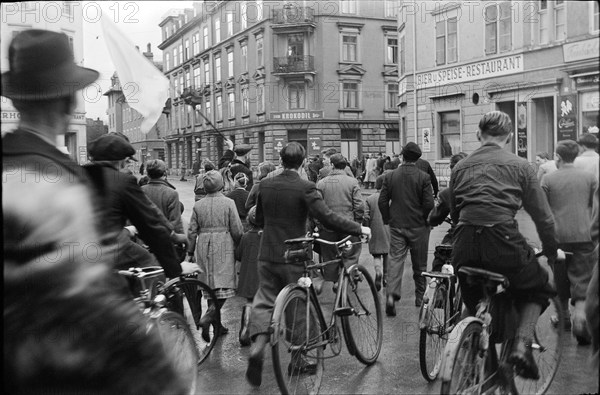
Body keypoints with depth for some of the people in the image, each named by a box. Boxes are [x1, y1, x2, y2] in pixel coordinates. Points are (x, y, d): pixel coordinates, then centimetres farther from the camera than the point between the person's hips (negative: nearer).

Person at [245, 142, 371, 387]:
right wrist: (358, 229, -11)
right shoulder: (305, 188, -14)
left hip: (267, 256, 4)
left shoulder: (265, 185, 3)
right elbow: (327, 218, -20)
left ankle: (257, 347, -10)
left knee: (264, 302, 12)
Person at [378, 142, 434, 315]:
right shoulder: (423, 177, -9)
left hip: (396, 226, 1)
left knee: (395, 260, 1)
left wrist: (388, 219, 12)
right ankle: (420, 297, 23)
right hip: (418, 226, -1)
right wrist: (428, 220, 5)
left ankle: (391, 294, -19)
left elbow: (382, 201, 0)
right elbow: (429, 203, -11)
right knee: (419, 264, 12)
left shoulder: (390, 176, -1)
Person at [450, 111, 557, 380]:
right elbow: (542, 216, 9)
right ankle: (522, 344, 3)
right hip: (503, 242, -3)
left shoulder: (460, 167, 17)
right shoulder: (520, 166, 8)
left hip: (464, 246, 3)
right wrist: (552, 252, 23)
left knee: (474, 304, 26)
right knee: (537, 289, 23)